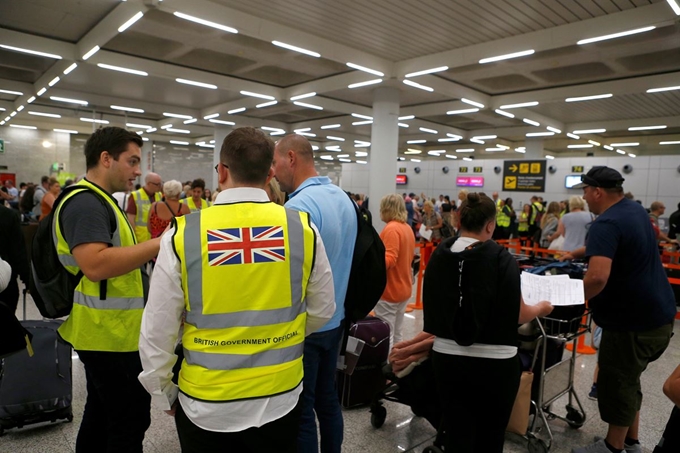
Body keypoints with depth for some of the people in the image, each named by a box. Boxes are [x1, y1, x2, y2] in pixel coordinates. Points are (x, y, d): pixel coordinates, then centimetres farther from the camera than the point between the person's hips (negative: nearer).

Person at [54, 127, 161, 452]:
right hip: (112, 335, -10)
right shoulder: (85, 202, -18)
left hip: (106, 331, 10)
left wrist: (150, 253, 11)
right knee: (130, 422, 0)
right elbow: (95, 265, -31)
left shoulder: (97, 200, 15)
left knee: (102, 412, 22)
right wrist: (158, 244, -29)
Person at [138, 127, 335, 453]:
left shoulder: (182, 235, -16)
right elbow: (322, 310, -1)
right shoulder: (303, 229, -13)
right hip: (281, 400, 1)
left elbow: (156, 331, -8)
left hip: (205, 405, 0)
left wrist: (163, 394, 9)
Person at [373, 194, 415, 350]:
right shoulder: (407, 228, 11)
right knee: (396, 334, 17)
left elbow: (389, 260, -26)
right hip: (403, 289, 9)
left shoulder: (391, 229, -17)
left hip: (389, 291, -9)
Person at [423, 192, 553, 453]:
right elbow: (518, 316, -6)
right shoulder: (502, 259, -14)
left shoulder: (439, 256, -4)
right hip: (493, 362, -3)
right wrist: (541, 308, 14)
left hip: (447, 357, 3)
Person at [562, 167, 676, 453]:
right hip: (657, 313, 10)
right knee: (627, 380, 22)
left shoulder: (606, 224, -25)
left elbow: (597, 278, -39)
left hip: (633, 320, -10)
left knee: (615, 384, 7)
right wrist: (576, 253, 25)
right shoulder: (636, 210, 7)